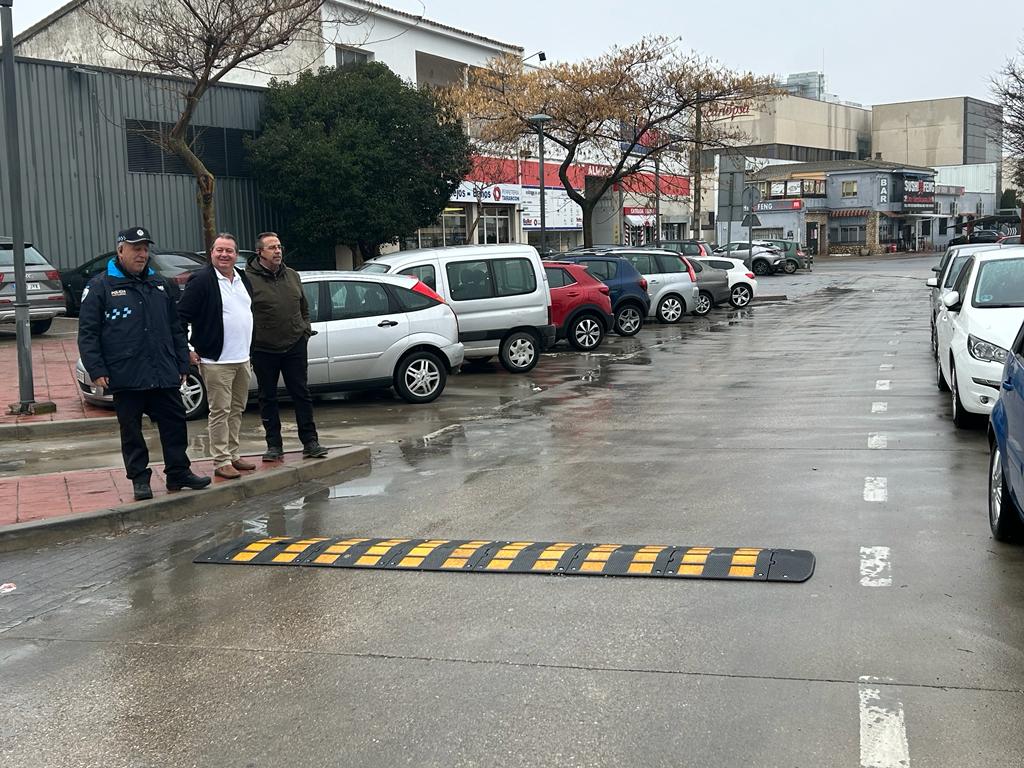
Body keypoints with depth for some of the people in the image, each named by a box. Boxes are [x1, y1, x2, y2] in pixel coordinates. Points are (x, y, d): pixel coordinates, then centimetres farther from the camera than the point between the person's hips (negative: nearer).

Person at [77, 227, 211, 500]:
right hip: (125, 377, -4)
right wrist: (97, 370, -12)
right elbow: (87, 333, -5)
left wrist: (182, 364, 14)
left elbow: (176, 329, 19)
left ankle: (179, 473, 17)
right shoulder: (100, 287, -1)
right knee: (132, 431, 5)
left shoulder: (159, 285, 14)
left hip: (164, 375, 4)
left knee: (175, 424, 6)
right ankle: (140, 479, 15)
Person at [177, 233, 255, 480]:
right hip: (216, 360, -8)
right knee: (220, 411, -4)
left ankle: (233, 454, 25)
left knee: (236, 409, 14)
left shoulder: (242, 279, 12)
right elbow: (181, 317, -13)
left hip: (242, 358, 8)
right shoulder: (201, 281, -11)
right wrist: (187, 351, -14)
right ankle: (221, 461, 1)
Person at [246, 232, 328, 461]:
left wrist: (305, 330, 9)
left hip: (294, 346, 3)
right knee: (268, 398, 6)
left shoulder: (292, 276, 10)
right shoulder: (248, 278, -8)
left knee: (301, 394, 5)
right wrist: (250, 341, -10)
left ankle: (310, 442, 10)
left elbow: (304, 307, 20)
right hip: (263, 350, -3)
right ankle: (274, 445, 15)